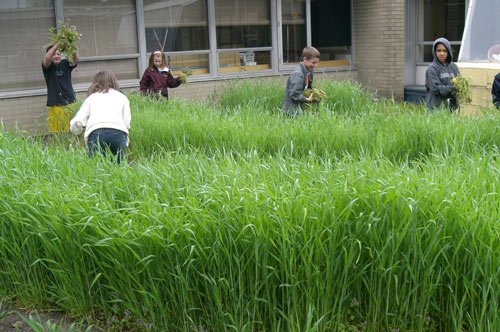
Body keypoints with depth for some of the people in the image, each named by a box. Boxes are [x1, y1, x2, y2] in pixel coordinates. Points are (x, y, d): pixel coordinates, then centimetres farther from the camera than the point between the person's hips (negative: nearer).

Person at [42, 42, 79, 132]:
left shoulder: (65, 64, 9)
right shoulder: (48, 66, 3)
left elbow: (77, 59, -8)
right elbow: (47, 58, -19)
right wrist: (57, 44, -24)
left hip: (70, 102, 2)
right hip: (55, 104, -2)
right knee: (56, 132, -6)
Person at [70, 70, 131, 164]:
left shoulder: (91, 98, 29)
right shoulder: (122, 97, 30)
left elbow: (77, 122, 17)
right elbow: (127, 122, 14)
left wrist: (75, 130, 38)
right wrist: (125, 143, 25)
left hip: (96, 132, 0)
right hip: (118, 131, 0)